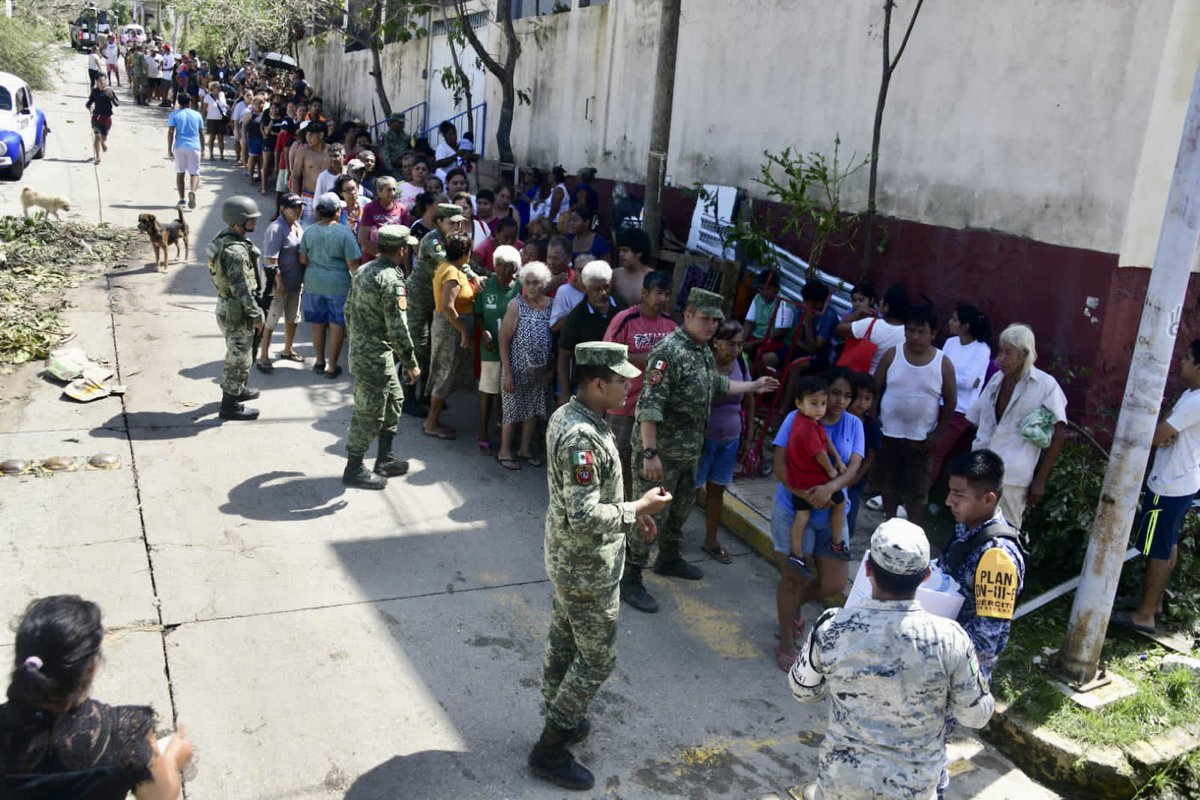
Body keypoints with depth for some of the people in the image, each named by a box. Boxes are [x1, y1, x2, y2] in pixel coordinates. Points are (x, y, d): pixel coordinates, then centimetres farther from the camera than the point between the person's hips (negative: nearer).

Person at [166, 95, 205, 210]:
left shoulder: (174, 114, 4)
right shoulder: (197, 115, 8)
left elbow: (170, 132, -4)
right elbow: (201, 133, 10)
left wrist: (169, 149, -3)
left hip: (179, 146, 0)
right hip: (194, 146, 0)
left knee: (180, 172, 11)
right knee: (194, 173, 3)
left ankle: (181, 200, 9)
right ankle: (192, 191, -28)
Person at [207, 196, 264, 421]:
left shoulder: (223, 238, 4)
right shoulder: (236, 251, -28)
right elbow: (241, 288, -26)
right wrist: (256, 315, -18)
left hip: (226, 306, 10)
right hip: (236, 312, -10)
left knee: (235, 353, 26)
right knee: (239, 358, 2)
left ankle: (235, 390, 44)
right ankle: (230, 406, 12)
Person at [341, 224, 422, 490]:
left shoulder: (364, 270, 8)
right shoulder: (392, 281, -21)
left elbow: (349, 309, 16)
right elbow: (397, 329, -23)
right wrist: (411, 364, -15)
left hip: (359, 348, 10)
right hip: (375, 357, -10)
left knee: (393, 400, 21)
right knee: (370, 413, 1)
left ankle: (385, 460, 30)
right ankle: (354, 470, 13)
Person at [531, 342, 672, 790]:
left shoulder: (567, 415, 1)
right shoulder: (582, 438, -31)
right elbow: (585, 517, -32)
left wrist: (628, 510, 8)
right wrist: (638, 508, -20)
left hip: (566, 560, 9)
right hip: (589, 571, -9)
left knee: (563, 643, 23)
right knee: (597, 660, 5)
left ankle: (559, 719, 41)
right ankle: (550, 751, 17)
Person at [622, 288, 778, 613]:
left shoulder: (704, 351, 8)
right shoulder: (669, 351, -22)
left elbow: (717, 384, 28)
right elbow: (649, 405, -26)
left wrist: (754, 386, 32)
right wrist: (650, 453, -28)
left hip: (689, 452, 9)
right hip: (661, 452, -9)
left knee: (681, 507, 24)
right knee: (649, 514, -2)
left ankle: (669, 559, 44)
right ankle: (629, 580, 10)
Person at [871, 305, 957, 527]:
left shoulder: (943, 363, -8)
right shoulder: (892, 355, -5)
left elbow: (950, 401, -1)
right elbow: (875, 389, 1)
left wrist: (938, 433, -6)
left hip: (921, 439, -2)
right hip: (889, 433, 2)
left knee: (916, 491, 6)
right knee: (887, 484, 16)